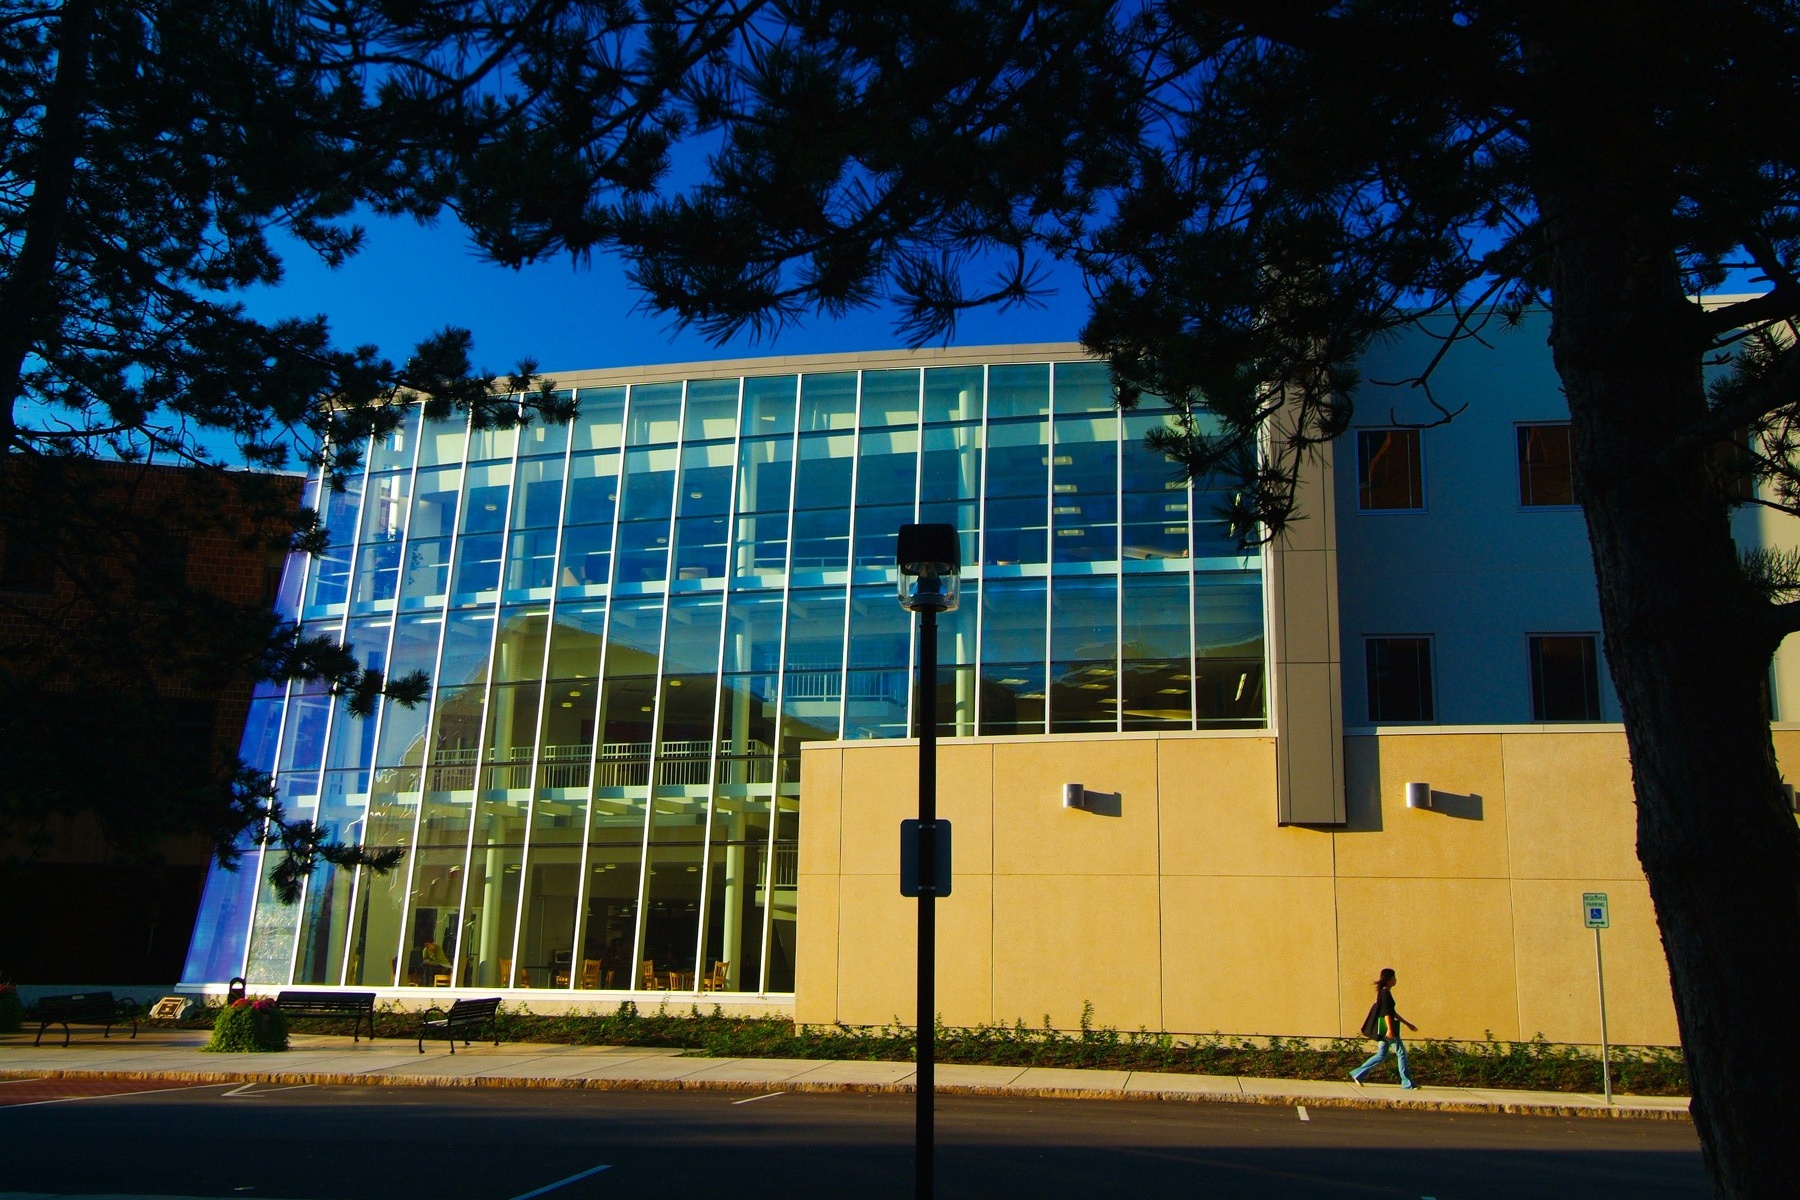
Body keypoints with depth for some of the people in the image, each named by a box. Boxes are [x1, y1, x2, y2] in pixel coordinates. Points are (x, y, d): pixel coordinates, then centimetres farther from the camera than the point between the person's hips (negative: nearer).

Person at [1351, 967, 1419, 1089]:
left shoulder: (1384, 992, 18)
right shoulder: (1385, 992, -12)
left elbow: (1392, 1012, 25)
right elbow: (1387, 1012, -21)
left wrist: (1407, 1024, 27)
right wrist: (1390, 1029, -27)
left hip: (1384, 1028, 10)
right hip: (1386, 1026, -10)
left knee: (1382, 1055, 12)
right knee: (1401, 1052, -3)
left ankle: (1358, 1074, 11)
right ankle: (1407, 1082, 2)